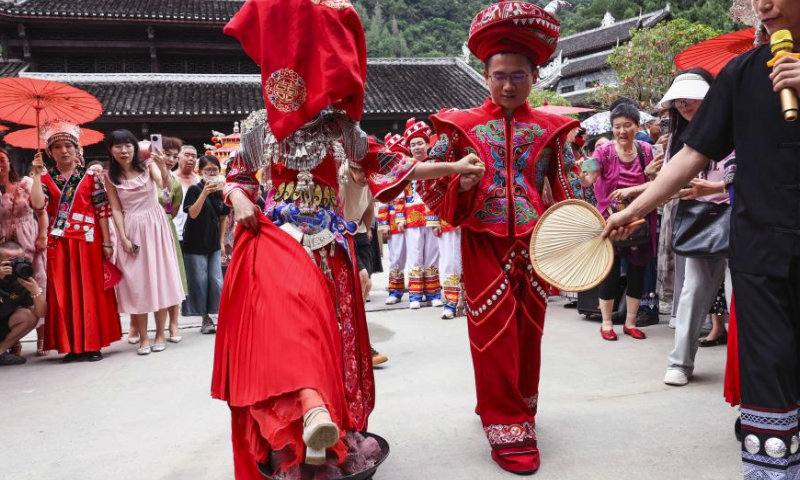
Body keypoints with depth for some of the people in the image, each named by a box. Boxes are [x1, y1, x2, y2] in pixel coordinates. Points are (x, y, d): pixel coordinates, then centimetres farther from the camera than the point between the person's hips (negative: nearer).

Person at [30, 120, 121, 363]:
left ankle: (93, 344, 9)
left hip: (87, 241, -2)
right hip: (59, 243, 2)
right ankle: (72, 346, 10)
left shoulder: (91, 176, 3)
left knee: (91, 291, 1)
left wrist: (106, 242, -5)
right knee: (63, 294, 3)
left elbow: (102, 211, 0)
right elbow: (37, 204, -10)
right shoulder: (46, 178, 8)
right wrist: (37, 173, -10)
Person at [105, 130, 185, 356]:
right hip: (130, 229, 1)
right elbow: (116, 209, 0)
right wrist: (123, 238, -8)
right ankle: (143, 338, 10)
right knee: (135, 283, 2)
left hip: (154, 225, -1)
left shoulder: (148, 166, -5)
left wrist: (163, 168, -45)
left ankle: (160, 334, 13)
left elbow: (164, 184, -25)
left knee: (159, 277, 2)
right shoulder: (110, 176, 1)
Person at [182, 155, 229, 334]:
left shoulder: (220, 191, 5)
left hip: (214, 243, 4)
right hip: (196, 243, -4)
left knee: (217, 281, 2)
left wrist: (221, 241, 8)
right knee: (200, 282, 1)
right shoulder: (194, 189, -7)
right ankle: (205, 319, 10)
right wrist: (204, 192, -27)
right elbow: (193, 214, -19)